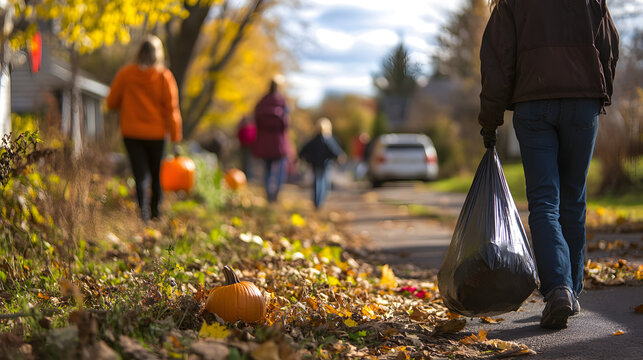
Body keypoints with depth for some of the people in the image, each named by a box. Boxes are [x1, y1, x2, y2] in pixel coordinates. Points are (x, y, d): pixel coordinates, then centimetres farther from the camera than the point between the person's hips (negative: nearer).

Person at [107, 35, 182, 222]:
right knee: (157, 173, 16)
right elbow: (171, 108, -6)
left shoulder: (125, 74, -3)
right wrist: (175, 135, -2)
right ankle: (155, 211, 22)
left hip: (131, 132, 0)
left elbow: (112, 102, 3)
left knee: (141, 174, -2)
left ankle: (143, 207, -25)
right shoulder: (164, 76, -6)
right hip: (156, 132, 0)